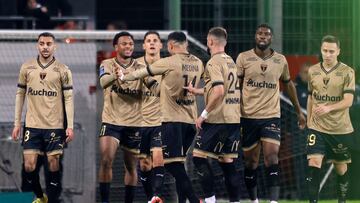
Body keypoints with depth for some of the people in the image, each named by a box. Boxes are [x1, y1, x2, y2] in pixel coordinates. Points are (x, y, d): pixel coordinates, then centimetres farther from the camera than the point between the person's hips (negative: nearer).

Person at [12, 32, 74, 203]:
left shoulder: (63, 70, -1)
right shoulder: (27, 68, 4)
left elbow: (68, 98, 0)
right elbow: (20, 94, 10)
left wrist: (70, 126, -6)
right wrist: (17, 123, 7)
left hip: (55, 126, -2)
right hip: (32, 125, 2)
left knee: (53, 165, 0)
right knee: (29, 166, -2)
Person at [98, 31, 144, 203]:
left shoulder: (140, 67, 4)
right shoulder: (107, 65, -2)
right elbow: (103, 81, -23)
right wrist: (115, 76, -46)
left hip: (134, 124, 2)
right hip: (111, 122, -2)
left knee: (131, 167, 7)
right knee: (106, 160, -18)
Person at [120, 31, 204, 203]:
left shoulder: (168, 63, -9)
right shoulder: (198, 63, 8)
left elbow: (142, 73, 3)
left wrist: (123, 77, 20)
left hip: (172, 119, -6)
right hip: (191, 120, 6)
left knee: (173, 164, -8)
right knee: (178, 165, 13)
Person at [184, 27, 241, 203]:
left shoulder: (214, 62, -11)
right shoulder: (231, 62, 15)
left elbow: (219, 91, -21)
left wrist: (204, 114, -16)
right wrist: (196, 91, 31)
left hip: (217, 119, -8)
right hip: (233, 119, 8)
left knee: (199, 156, -2)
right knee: (227, 161, 9)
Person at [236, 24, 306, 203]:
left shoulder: (280, 60, 6)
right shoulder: (243, 58, 0)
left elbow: (288, 85, 20)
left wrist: (299, 111, 24)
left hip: (271, 116, 0)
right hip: (248, 116, 0)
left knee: (272, 157, -16)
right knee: (250, 161, 7)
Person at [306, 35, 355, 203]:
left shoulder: (347, 72, -7)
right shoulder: (313, 71, 5)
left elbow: (348, 101, -15)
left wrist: (329, 108, -30)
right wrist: (309, 119, 19)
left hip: (341, 129, -2)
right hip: (317, 127, 2)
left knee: (341, 167, 9)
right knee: (314, 163, -13)